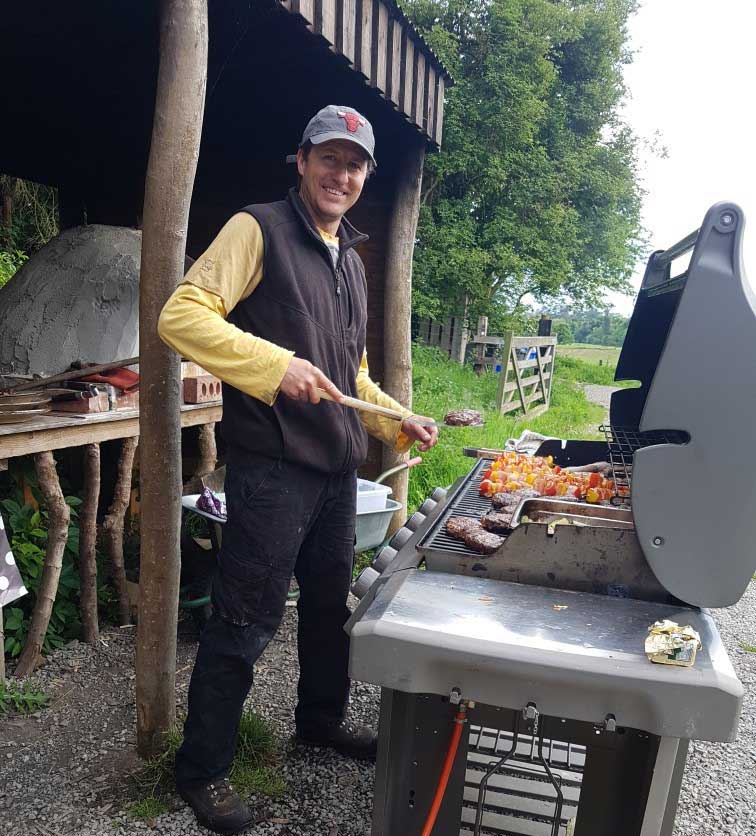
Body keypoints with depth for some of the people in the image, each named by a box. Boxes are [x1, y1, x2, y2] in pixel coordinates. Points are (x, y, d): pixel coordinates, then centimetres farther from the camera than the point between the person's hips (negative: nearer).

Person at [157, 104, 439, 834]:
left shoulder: (350, 260, 19)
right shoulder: (258, 230, -5)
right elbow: (181, 314, -16)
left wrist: (397, 424, 13)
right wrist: (274, 364, -24)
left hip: (337, 467, 8)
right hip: (272, 466, -8)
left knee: (329, 603, 20)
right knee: (245, 620, 1)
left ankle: (322, 718, 42)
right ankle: (202, 769, 22)